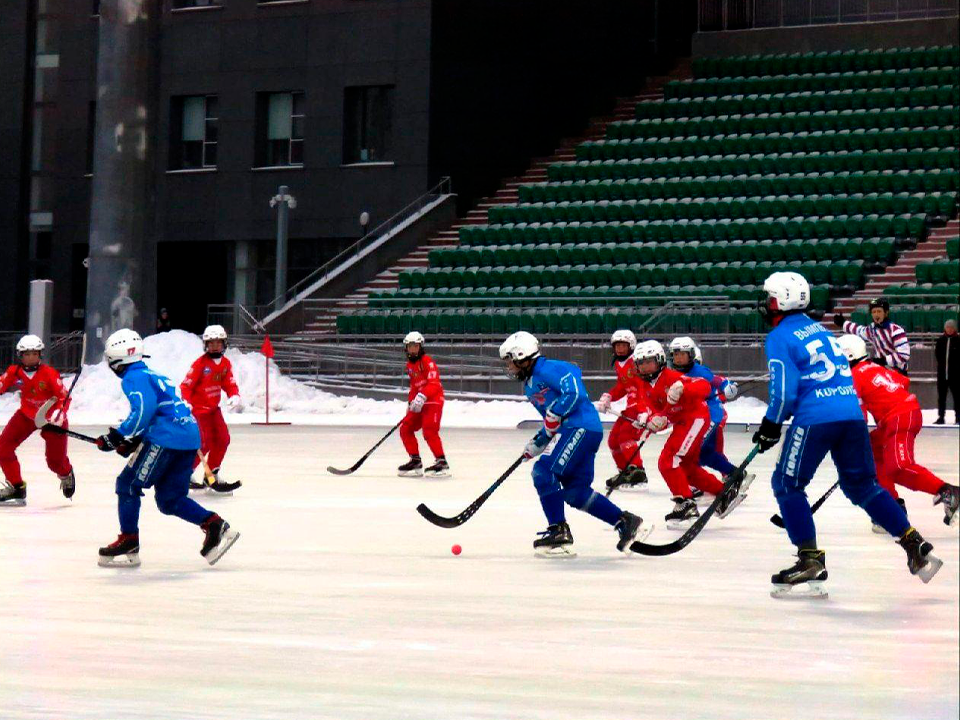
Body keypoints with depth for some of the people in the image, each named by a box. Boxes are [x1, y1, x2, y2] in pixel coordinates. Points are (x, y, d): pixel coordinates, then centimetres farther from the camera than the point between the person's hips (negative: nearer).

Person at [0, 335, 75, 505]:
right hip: (27, 414, 4)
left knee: (55, 460, 0)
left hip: (51, 418, -4)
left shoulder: (49, 373, -24)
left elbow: (64, 396, -22)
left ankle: (66, 475, 41)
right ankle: (16, 488, 2)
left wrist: (59, 413, -38)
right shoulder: (15, 372, -12)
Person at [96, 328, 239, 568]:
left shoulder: (133, 378, -3)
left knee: (128, 485, 0)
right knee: (169, 499, 14)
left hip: (166, 439, -9)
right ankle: (214, 524, 2)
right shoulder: (152, 376, 27)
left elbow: (144, 410, -18)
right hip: (190, 439, 9)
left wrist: (118, 436, -12)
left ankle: (128, 544, 0)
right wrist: (130, 442, 20)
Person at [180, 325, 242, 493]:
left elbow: (230, 384, 11)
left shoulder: (225, 364, 5)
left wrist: (235, 396, -10)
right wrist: (186, 403, -31)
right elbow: (185, 386, -17)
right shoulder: (200, 364, -17)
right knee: (205, 443, -14)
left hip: (213, 408, 8)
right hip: (198, 408, -8)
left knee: (223, 439, 4)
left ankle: (212, 475, 18)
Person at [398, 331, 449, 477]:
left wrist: (422, 396, -33)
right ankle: (415, 461, 15)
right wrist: (410, 402, 15)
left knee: (429, 431, -21)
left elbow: (434, 384, -23)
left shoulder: (427, 361, -13)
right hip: (418, 403, 9)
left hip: (433, 401, -9)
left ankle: (442, 463, -19)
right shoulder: (410, 365, 15)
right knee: (405, 429, 6)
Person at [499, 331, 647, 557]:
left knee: (544, 472, -15)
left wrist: (554, 414, -18)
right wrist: (537, 443, 20)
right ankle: (626, 522, 11)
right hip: (570, 430, 11)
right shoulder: (529, 386, 23)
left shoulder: (548, 369, -9)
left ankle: (558, 532, -10)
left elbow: (574, 390, -21)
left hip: (581, 427, -11)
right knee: (575, 491, 6)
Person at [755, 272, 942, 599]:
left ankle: (810, 561, -3)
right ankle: (915, 545, 12)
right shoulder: (818, 329, 22)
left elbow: (784, 390, -11)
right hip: (852, 412, 8)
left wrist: (771, 425, 3)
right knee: (862, 485, 17)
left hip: (816, 418, -7)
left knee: (787, 484, 4)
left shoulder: (779, 337, -2)